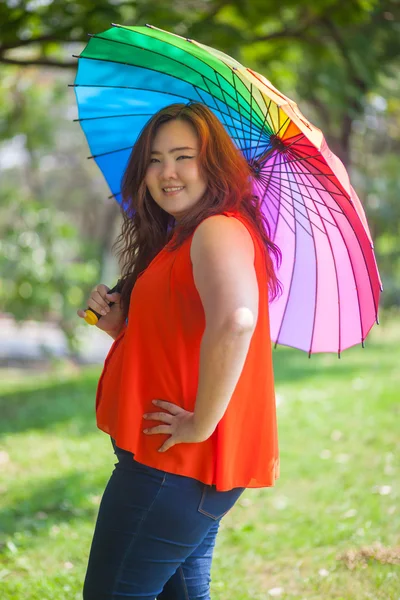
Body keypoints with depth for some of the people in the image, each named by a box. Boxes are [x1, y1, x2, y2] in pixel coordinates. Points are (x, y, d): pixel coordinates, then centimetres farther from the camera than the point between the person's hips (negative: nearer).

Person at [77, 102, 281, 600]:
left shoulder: (219, 230, -16)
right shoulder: (177, 241, 16)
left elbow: (235, 320, -36)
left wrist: (203, 422, -29)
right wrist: (121, 326, 4)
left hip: (175, 465, -10)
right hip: (190, 466, 10)